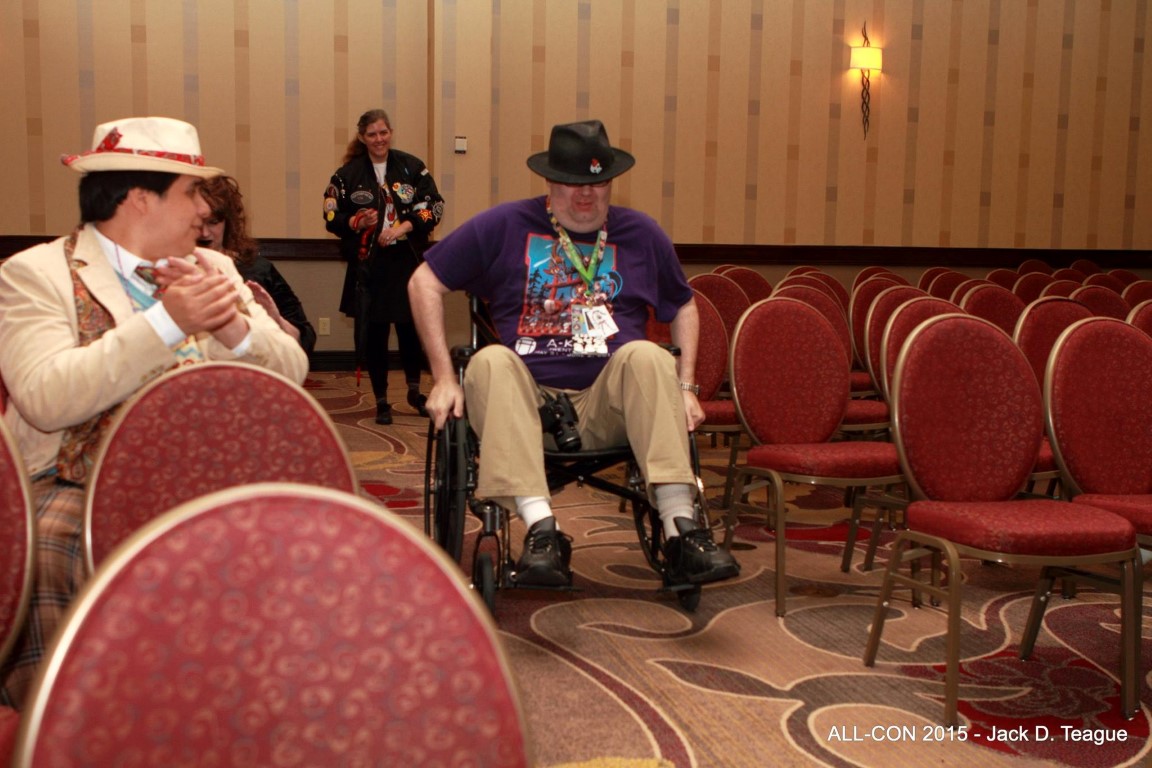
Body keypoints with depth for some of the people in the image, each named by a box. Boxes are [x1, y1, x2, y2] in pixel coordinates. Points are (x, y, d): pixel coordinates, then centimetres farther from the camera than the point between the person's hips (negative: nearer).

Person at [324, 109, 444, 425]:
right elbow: (332, 218, 3)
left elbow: (433, 206, 0)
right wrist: (357, 223, -16)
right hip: (368, 265, 0)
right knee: (373, 334, 3)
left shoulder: (412, 167, 4)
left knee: (411, 327, 2)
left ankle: (414, 391, 26)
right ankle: (381, 402, 16)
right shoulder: (347, 174, 3)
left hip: (408, 261, 0)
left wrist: (404, 227, -14)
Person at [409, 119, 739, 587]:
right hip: (527, 396, -1)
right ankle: (542, 530, -41)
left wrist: (685, 387, 9)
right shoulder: (504, 226, 9)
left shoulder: (641, 234, 16)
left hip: (610, 405, 1)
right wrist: (445, 379, 0)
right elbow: (425, 283, 9)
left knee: (646, 356, -29)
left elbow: (683, 307, 25)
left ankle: (681, 530, -35)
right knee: (490, 362, -31)